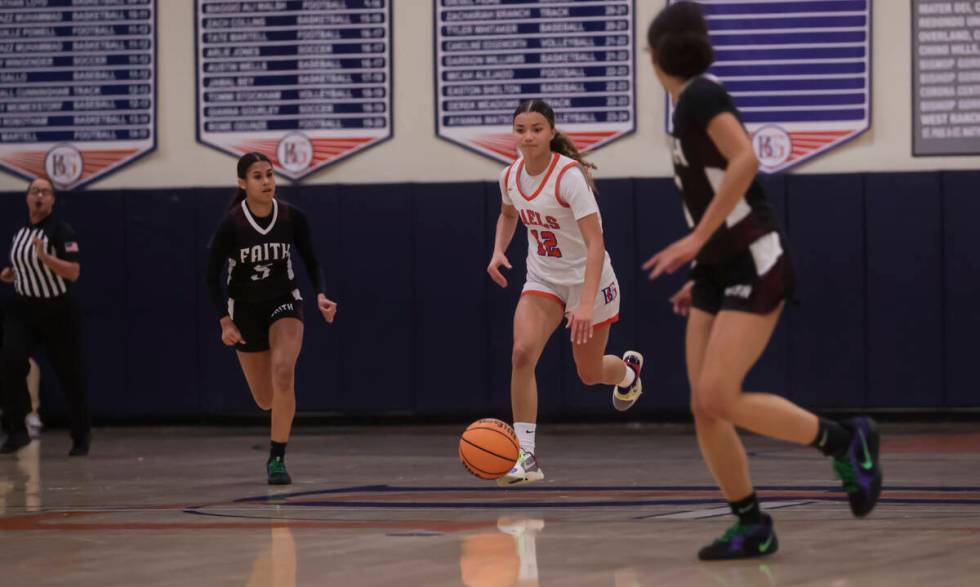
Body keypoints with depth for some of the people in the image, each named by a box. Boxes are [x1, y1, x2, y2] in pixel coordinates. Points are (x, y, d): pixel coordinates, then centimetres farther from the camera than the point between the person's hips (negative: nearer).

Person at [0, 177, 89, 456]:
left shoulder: (61, 231, -12)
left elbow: (73, 273, -21)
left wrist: (44, 255, -32)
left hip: (58, 311, -4)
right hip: (23, 308, 4)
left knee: (70, 375, 6)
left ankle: (81, 437, 25)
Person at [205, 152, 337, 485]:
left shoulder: (293, 218, -12)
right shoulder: (231, 224, -18)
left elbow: (312, 263, 1)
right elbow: (213, 277, -10)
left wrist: (321, 295, -17)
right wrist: (225, 322, -19)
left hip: (284, 301, 0)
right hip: (245, 309, 0)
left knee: (283, 371, -28)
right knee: (266, 400, 6)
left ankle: (277, 459, -18)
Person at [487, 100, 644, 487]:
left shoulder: (569, 175, -26)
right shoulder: (511, 176, -7)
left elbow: (595, 243, -31)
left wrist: (587, 303, -40)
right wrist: (498, 251, 0)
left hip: (586, 278, -4)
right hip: (542, 280, 4)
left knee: (590, 374, 9)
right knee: (522, 352, -20)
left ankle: (628, 370, 49)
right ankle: (526, 457, -18)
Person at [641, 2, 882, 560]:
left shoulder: (701, 94, -11)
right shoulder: (692, 106, 16)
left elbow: (746, 159, -26)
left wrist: (695, 241, -26)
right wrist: (703, 277, 22)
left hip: (755, 265, -9)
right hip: (720, 272, 9)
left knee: (719, 399, -17)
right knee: (704, 408, 1)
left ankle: (846, 441, -1)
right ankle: (754, 528, 7)